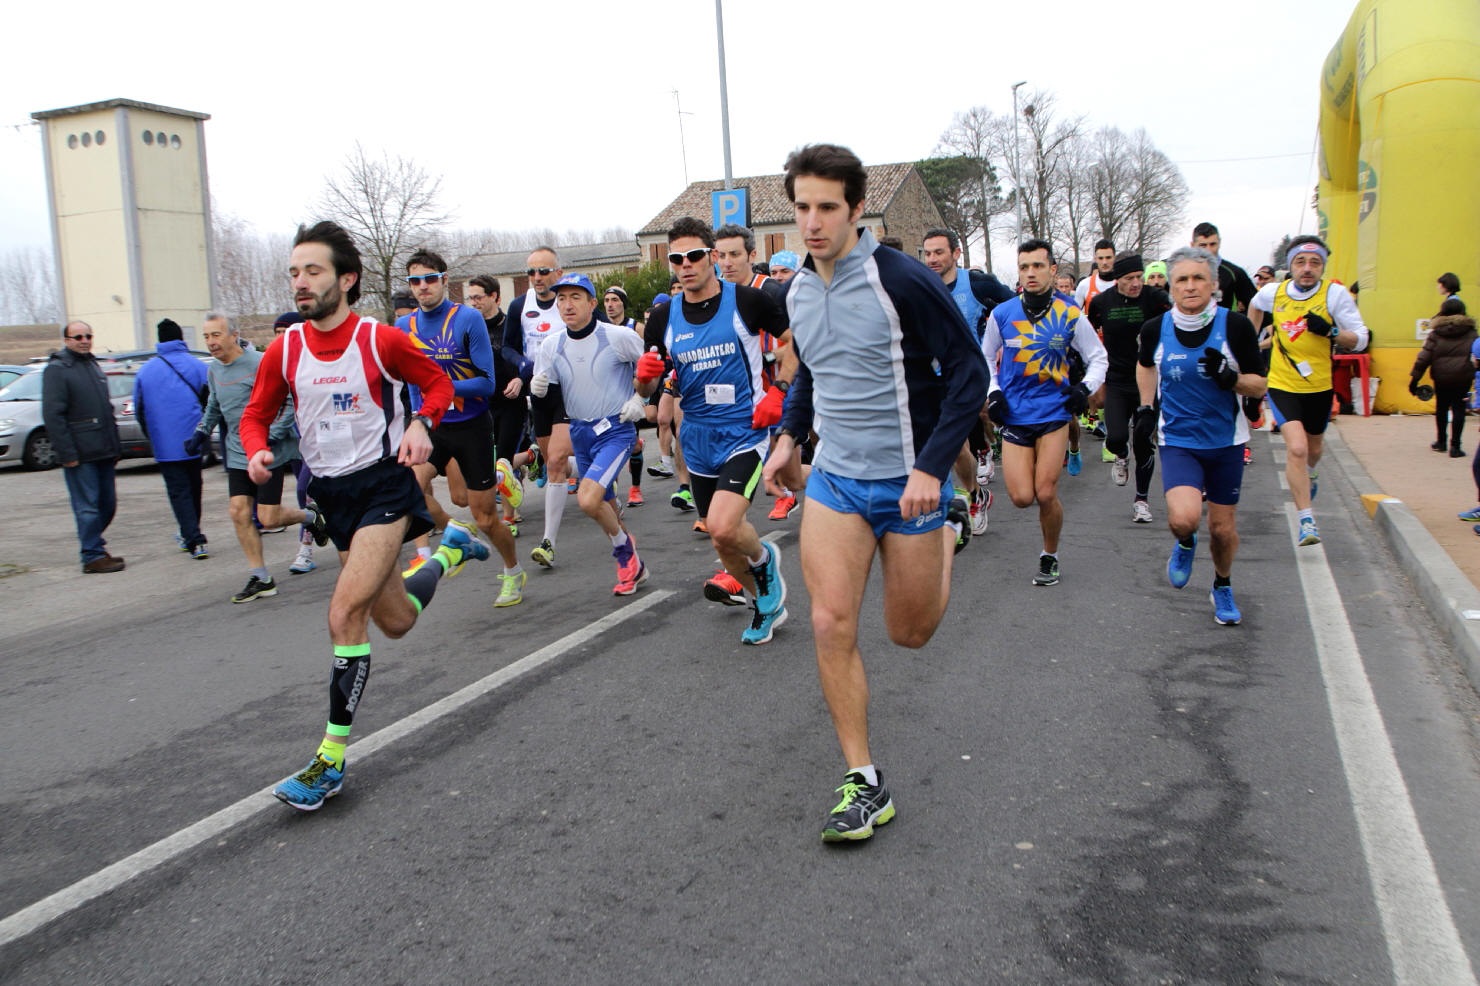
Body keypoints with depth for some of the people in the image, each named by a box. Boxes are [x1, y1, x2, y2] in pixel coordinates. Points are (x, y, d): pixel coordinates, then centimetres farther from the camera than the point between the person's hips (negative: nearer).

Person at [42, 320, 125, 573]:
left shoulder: (94, 365, 18)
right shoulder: (57, 369, -6)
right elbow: (53, 415, -13)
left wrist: (115, 446, 18)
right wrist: (67, 453, -18)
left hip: (103, 452, 8)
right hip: (80, 454, -8)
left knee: (108, 504, 11)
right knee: (88, 507, -4)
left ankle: (94, 545, 25)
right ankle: (93, 557, 1)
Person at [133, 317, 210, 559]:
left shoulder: (145, 371, 1)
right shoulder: (197, 366, -2)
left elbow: (139, 412, 6)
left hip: (166, 446, -1)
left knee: (179, 492, 1)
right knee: (193, 488, 17)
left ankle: (195, 540, -9)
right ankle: (190, 534, 29)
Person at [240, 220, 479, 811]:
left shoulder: (382, 340, -11)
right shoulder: (283, 350, -1)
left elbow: (438, 382, 3)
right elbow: (257, 414, 10)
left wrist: (420, 423, -17)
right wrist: (257, 451, -12)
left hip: (385, 484, -5)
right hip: (332, 493, 5)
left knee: (346, 613, -19)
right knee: (395, 623, 14)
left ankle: (332, 759, -10)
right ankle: (450, 551, 45)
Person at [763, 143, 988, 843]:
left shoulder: (901, 279, -16)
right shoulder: (798, 292, 4)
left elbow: (969, 371, -13)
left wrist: (932, 468, -21)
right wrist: (790, 433, 6)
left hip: (909, 482, -4)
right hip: (834, 478, 4)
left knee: (910, 633, 11)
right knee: (831, 624, -10)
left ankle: (941, 540, 44)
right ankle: (864, 783, 1)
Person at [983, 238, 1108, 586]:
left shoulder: (1070, 314, -3)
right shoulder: (1002, 314, -1)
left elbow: (1098, 357, 9)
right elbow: (985, 358, 14)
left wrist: (1086, 388, -8)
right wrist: (992, 392, 1)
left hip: (1054, 412, -1)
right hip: (1013, 414, 1)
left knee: (1046, 494, -5)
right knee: (1022, 498, -7)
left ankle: (1050, 557, 19)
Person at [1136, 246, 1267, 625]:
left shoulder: (1235, 326, -12)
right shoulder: (1156, 329, -7)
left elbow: (1259, 386, -7)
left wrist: (1230, 378, -26)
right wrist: (1146, 407, 10)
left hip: (1226, 440, 0)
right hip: (1177, 440, 0)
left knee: (1223, 528, 10)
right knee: (1183, 518, -23)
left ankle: (1223, 588, 39)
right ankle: (1185, 544, 15)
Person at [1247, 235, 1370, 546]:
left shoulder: (1335, 294, -11)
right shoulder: (1273, 292, -5)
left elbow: (1360, 339, -11)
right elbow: (1255, 305, 21)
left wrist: (1330, 331, -28)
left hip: (1319, 386, 1)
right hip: (1283, 385, -1)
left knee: (1313, 445, 22)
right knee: (1296, 447, -20)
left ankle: (1310, 474, 60)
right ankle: (1307, 520, -14)